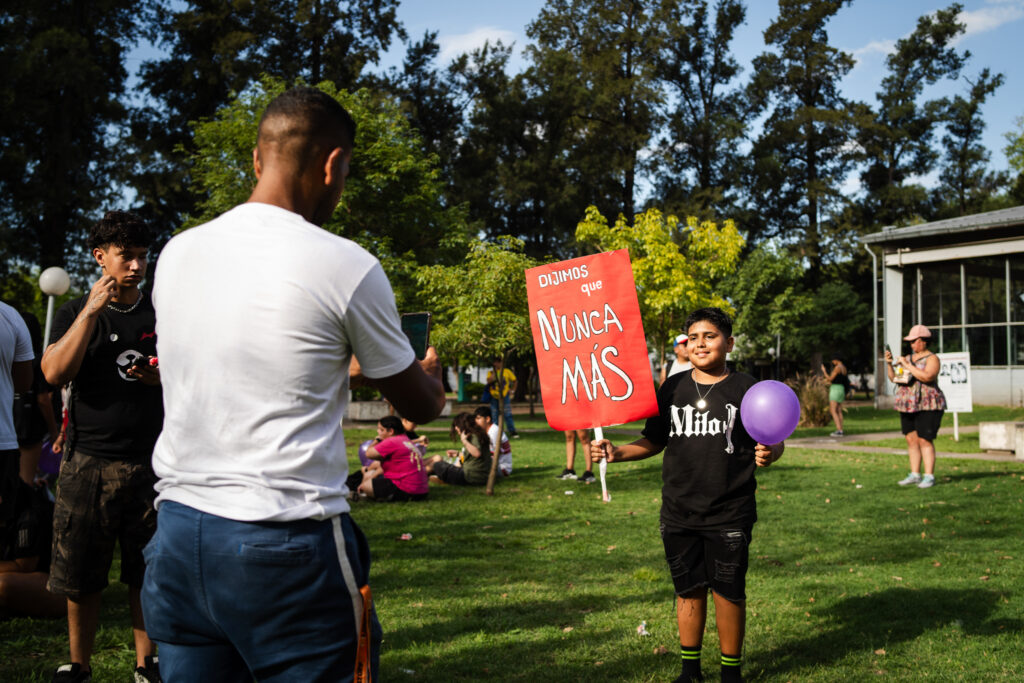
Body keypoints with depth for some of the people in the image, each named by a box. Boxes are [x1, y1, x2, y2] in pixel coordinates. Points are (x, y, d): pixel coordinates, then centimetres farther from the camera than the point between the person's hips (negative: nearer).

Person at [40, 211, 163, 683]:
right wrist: (91, 311, -12)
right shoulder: (74, 313, 7)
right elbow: (55, 373, -8)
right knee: (80, 575, 5)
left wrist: (163, 377, -8)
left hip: (151, 463, 1)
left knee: (147, 573, 4)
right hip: (88, 462, 0)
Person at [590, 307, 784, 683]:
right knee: (688, 589, 12)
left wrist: (769, 453, -26)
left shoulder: (746, 388, -4)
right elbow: (654, 441, 12)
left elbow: (773, 442, -3)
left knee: (728, 592, 4)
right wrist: (616, 452, -2)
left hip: (729, 515, -3)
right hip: (679, 513, 3)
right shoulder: (673, 388, 6)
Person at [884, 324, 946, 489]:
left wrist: (907, 366, -19)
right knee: (911, 439, 7)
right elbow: (893, 378, 15)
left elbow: (927, 376, -23)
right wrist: (889, 363, -1)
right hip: (908, 405, 7)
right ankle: (915, 475, 12)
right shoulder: (908, 358, 15)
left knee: (924, 440, -9)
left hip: (927, 406, -7)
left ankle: (929, 476, -5)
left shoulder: (932, 358, -5)